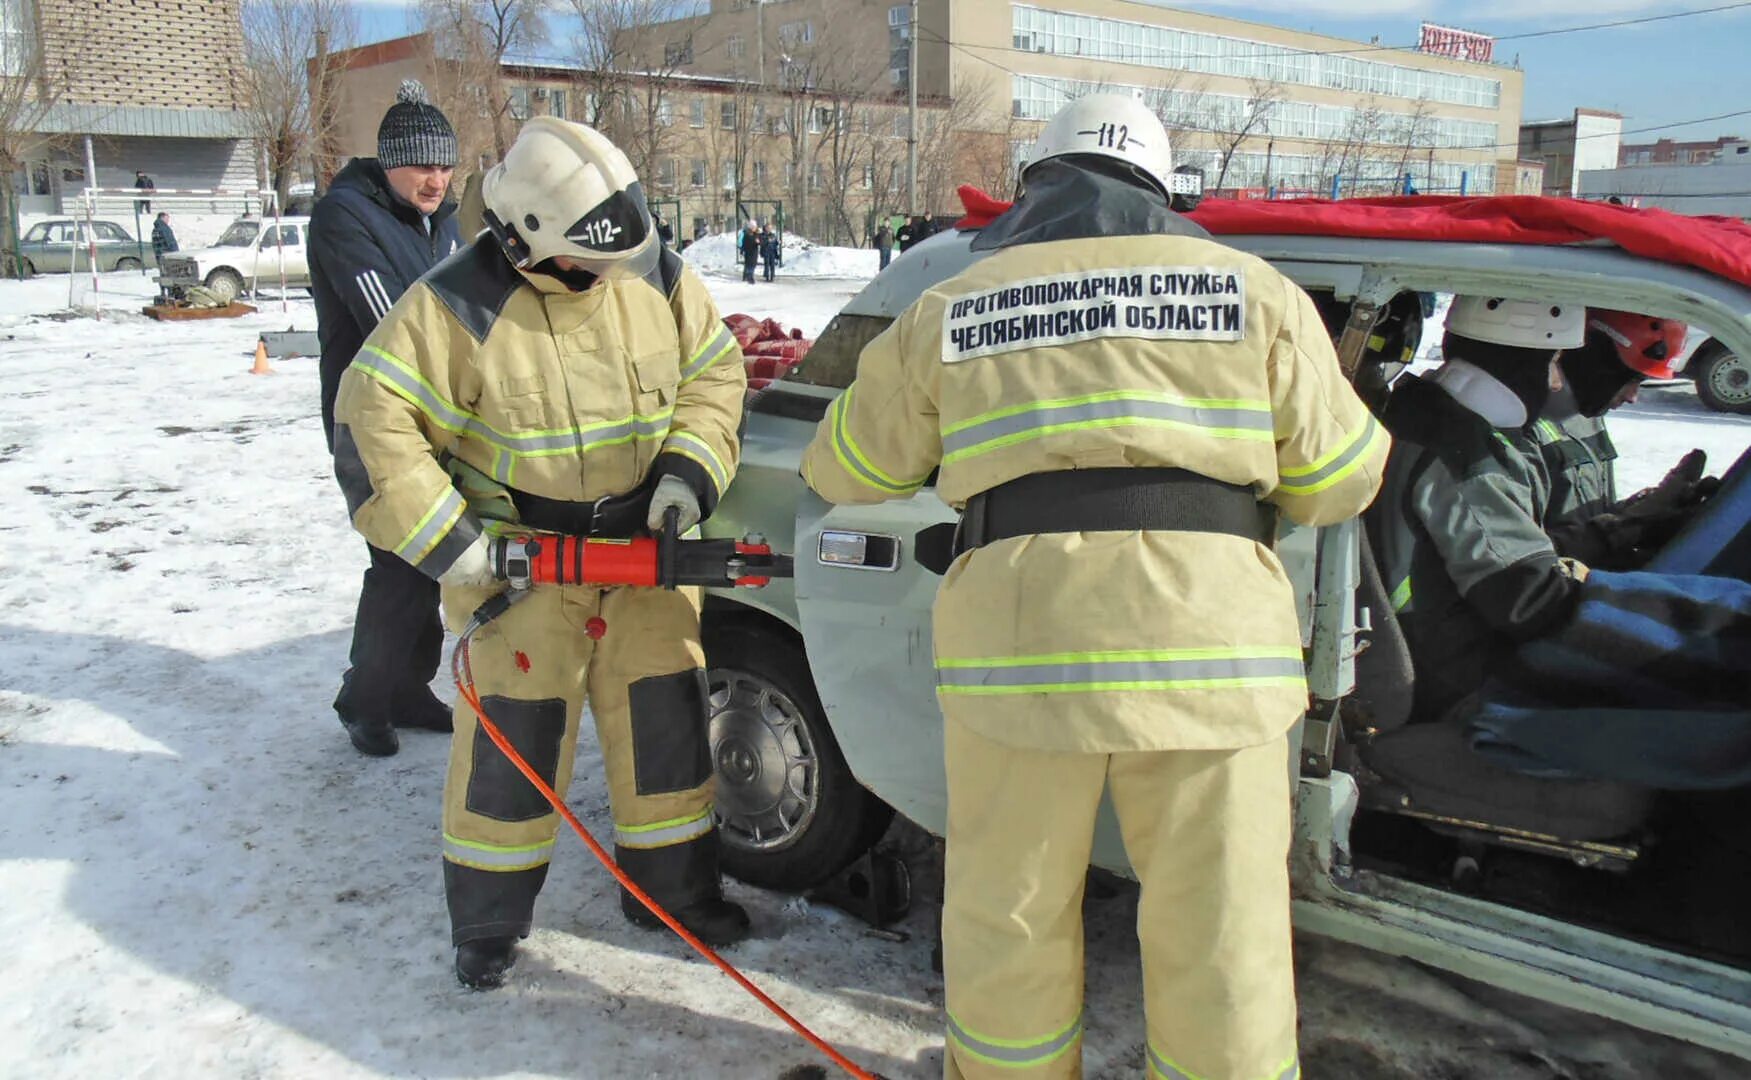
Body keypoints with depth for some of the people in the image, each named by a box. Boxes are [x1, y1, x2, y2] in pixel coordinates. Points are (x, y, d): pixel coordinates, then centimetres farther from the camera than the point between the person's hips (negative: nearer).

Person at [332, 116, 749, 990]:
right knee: (514, 729, 1)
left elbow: (714, 374, 7)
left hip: (642, 544, 4)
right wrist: (445, 544, -20)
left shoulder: (656, 277, -4)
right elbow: (374, 423, -17)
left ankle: (674, 889, 27)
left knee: (664, 712, 8)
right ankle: (487, 920, 20)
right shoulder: (459, 305, -17)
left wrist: (690, 468, -8)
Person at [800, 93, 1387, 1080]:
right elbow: (1341, 480, 13)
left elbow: (847, 470, 21)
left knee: (1010, 916, 18)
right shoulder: (1256, 291, 11)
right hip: (1209, 648, 0)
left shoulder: (951, 308, 13)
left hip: (1018, 644, 1)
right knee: (1221, 936, 12)